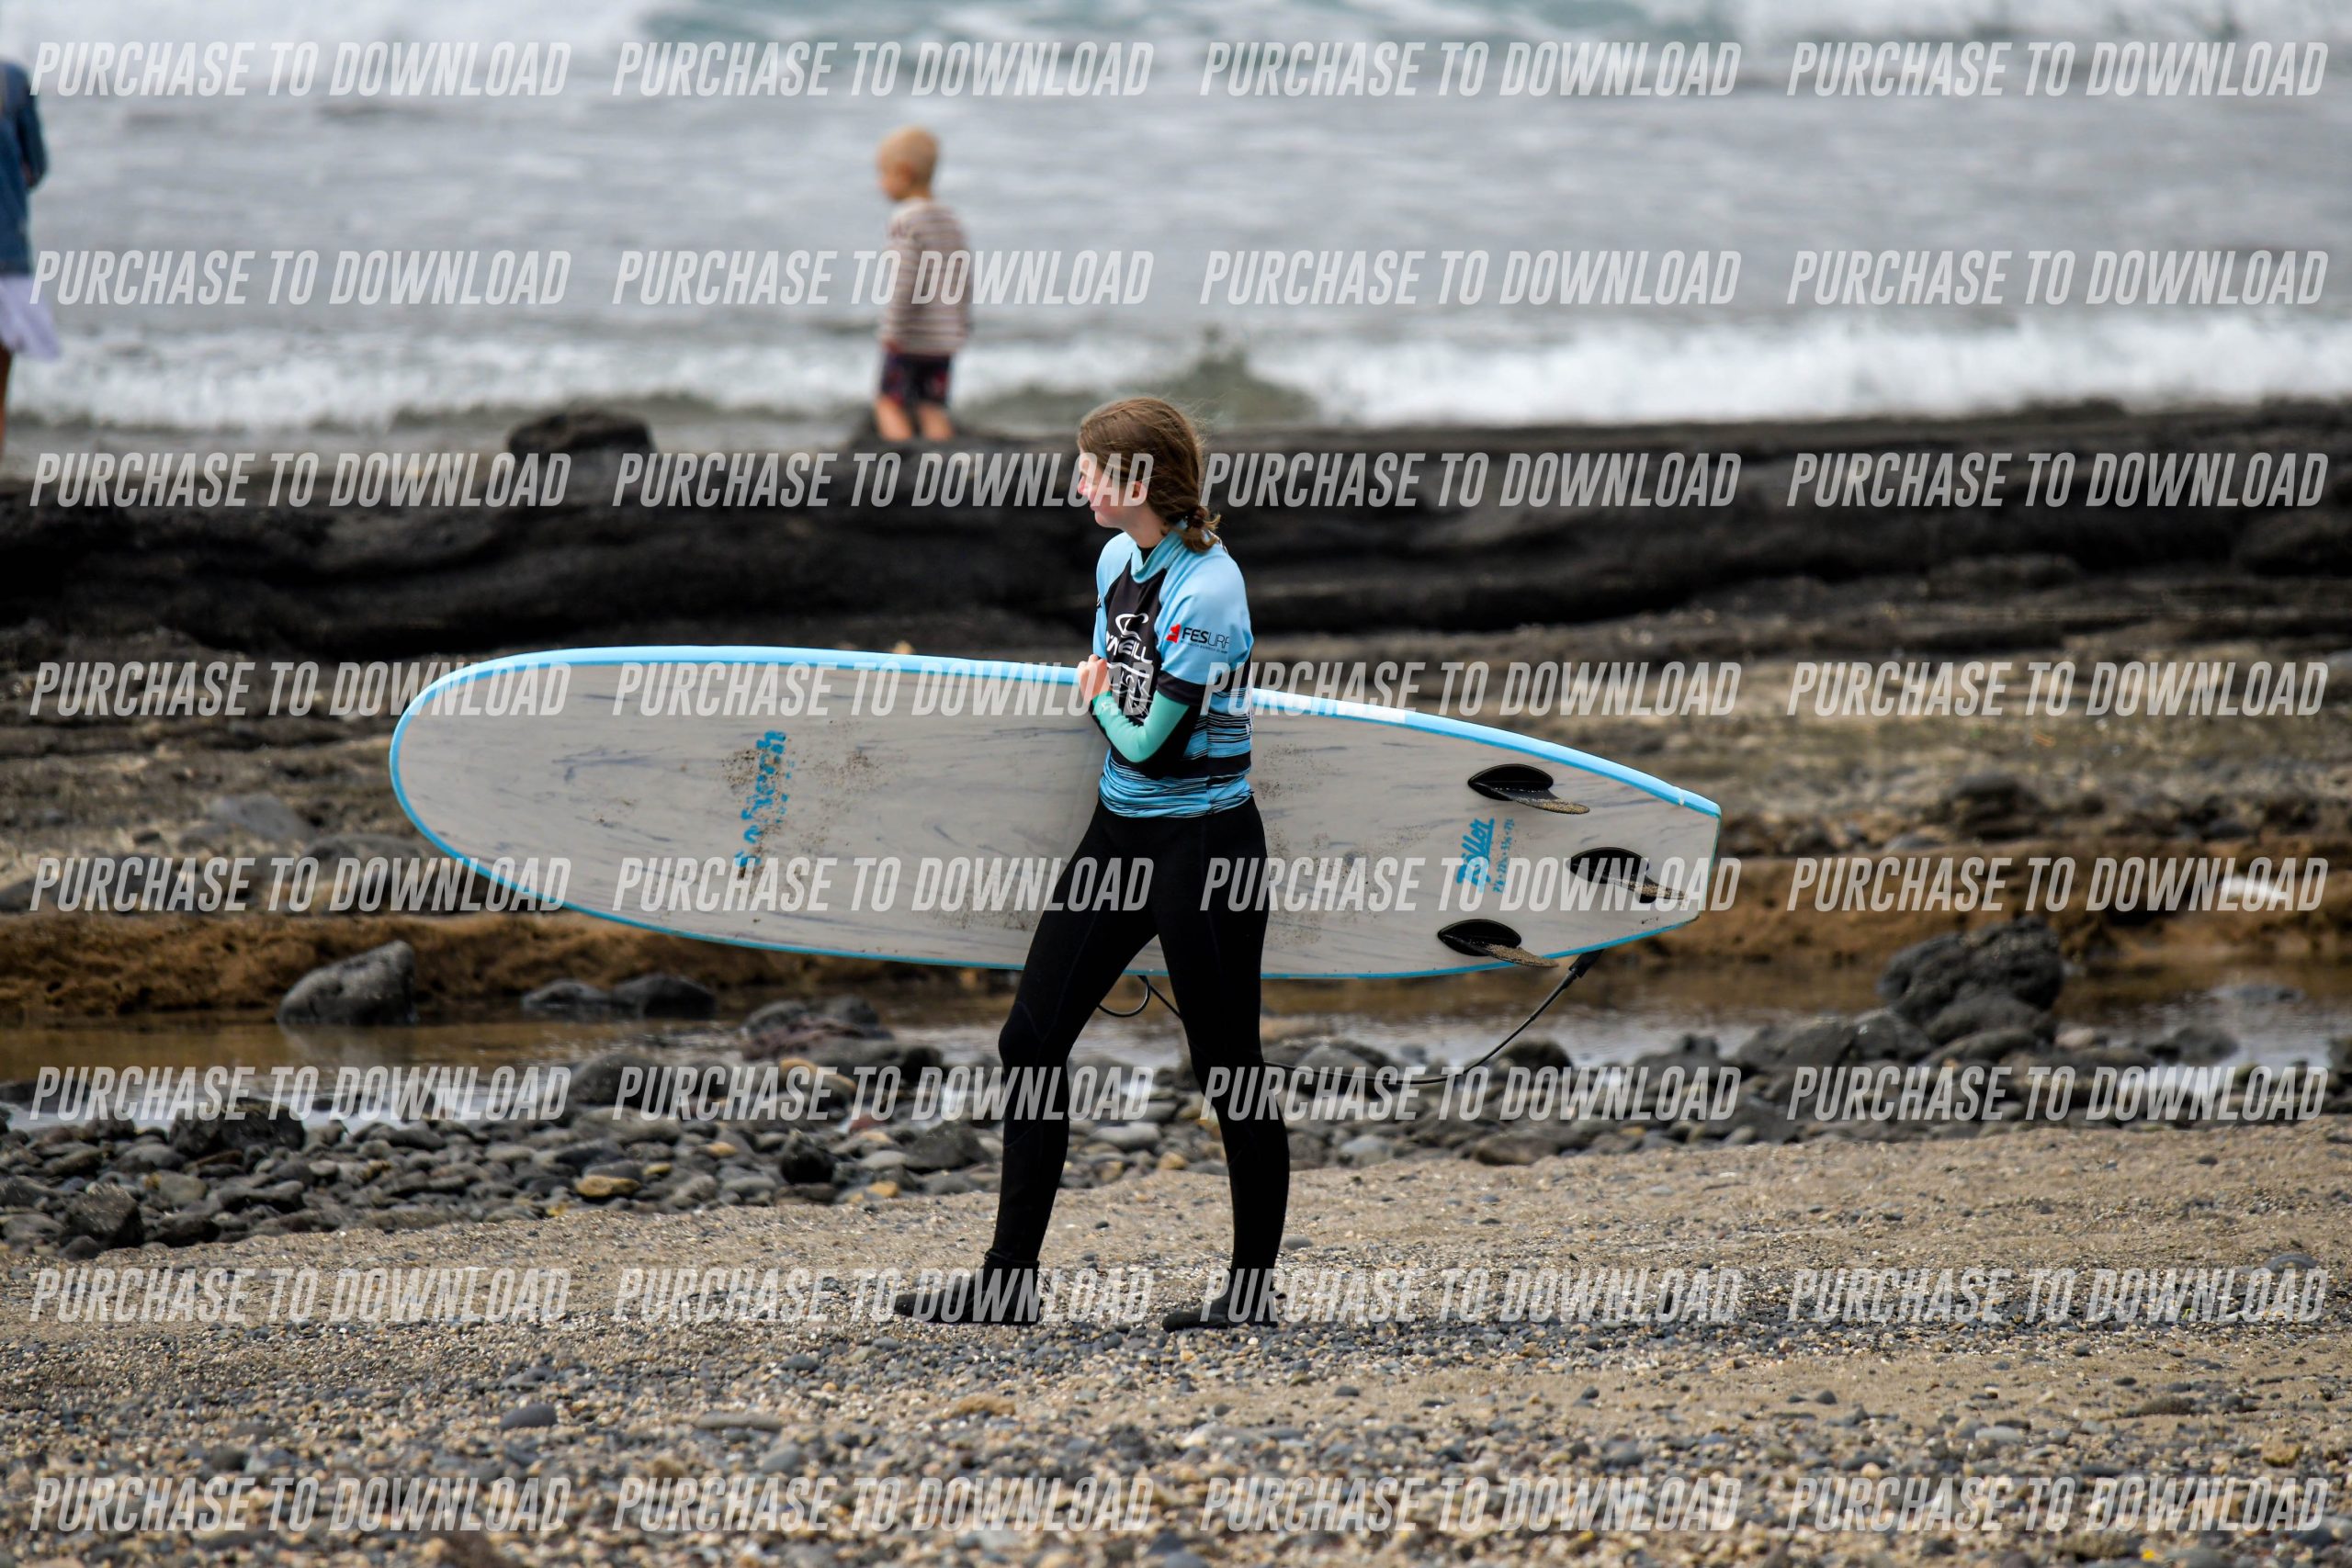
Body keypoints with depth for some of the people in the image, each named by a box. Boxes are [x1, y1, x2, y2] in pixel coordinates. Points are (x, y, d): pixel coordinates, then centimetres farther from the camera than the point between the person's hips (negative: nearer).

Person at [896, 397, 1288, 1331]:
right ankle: (1011, 1277, 11)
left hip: (1203, 842, -9)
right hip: (1117, 832, 9)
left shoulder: (1208, 590, -21)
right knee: (1032, 1041, 6)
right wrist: (1103, 702, 1)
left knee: (1227, 1065, 1)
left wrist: (1102, 696, -3)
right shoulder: (1118, 560, 6)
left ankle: (1255, 1286, 13)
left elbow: (1149, 738, -21)